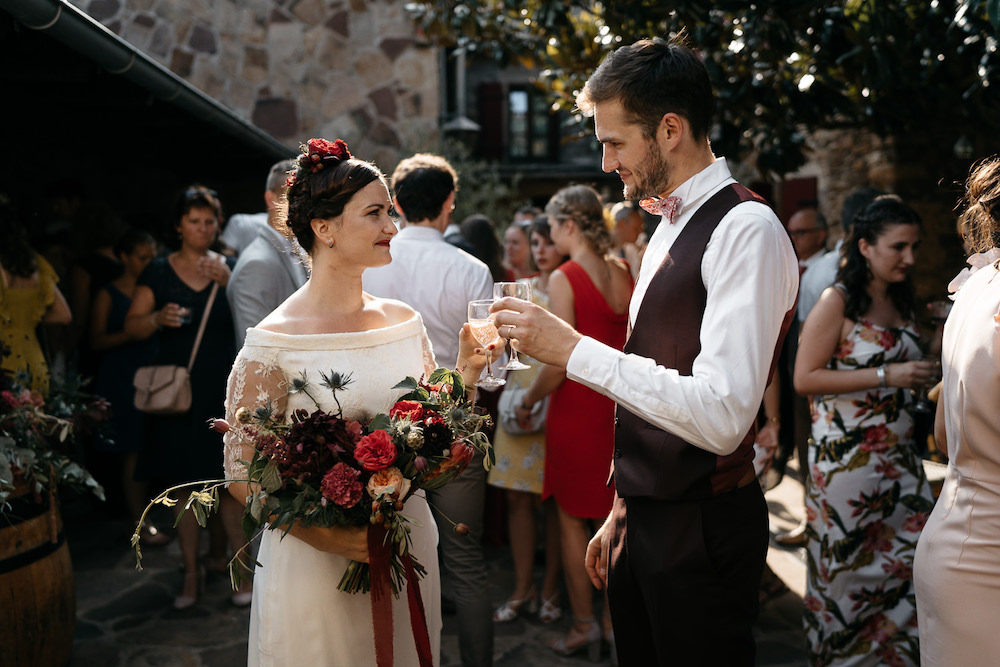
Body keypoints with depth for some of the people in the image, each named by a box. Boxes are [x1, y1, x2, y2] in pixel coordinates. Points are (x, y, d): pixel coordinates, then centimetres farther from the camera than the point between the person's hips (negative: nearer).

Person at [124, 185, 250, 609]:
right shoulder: (159, 272, 6)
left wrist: (228, 282, -20)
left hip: (222, 389, -1)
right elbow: (132, 327, 3)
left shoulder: (229, 268, 6)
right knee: (182, 480, 5)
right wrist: (158, 318, -16)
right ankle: (191, 570, 17)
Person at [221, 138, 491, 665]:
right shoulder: (274, 342, -15)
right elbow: (242, 472, -11)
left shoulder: (403, 321, 0)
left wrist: (466, 373, -9)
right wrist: (324, 534, -22)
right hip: (315, 563, -5)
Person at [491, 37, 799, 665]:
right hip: (644, 518, 8)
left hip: (703, 530, -8)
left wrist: (575, 350, -25)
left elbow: (721, 416, -28)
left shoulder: (748, 230, -17)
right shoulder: (669, 229, 12)